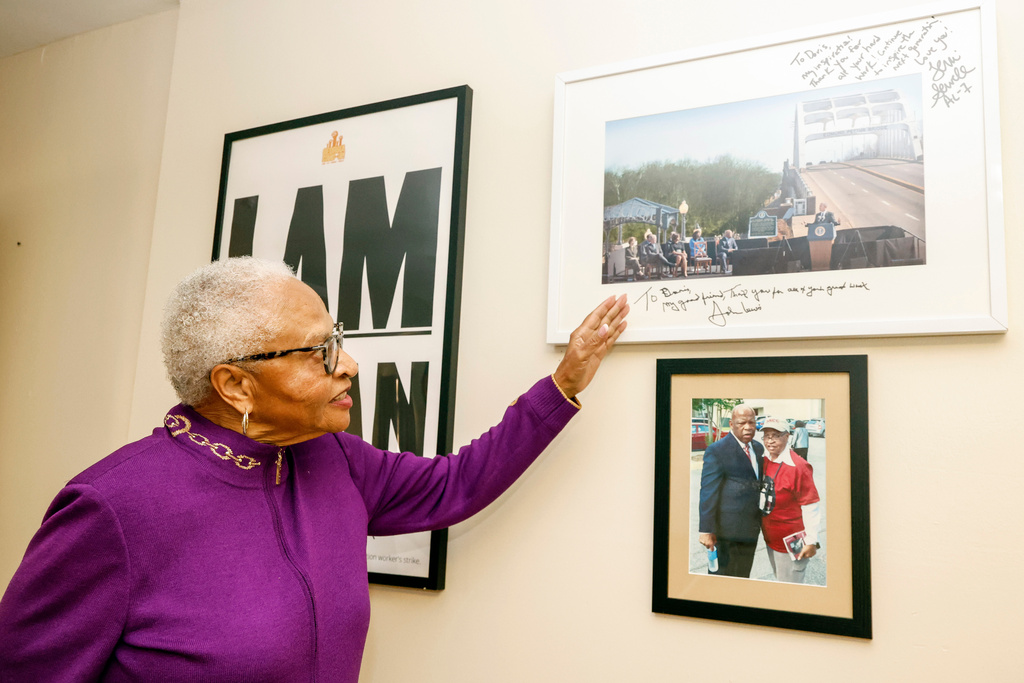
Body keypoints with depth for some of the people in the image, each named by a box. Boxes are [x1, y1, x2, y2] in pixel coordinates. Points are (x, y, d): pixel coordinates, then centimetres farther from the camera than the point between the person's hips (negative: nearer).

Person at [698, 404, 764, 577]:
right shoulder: (717, 450, -15)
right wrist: (706, 529, -19)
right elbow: (708, 492, -17)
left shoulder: (758, 448, 9)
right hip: (729, 531, -7)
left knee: (744, 575, 20)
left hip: (751, 528, 7)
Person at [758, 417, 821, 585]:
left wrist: (812, 541, -17)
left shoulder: (798, 467, -21)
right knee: (779, 581, 21)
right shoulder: (764, 461, 1)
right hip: (771, 539, 7)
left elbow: (811, 507, -18)